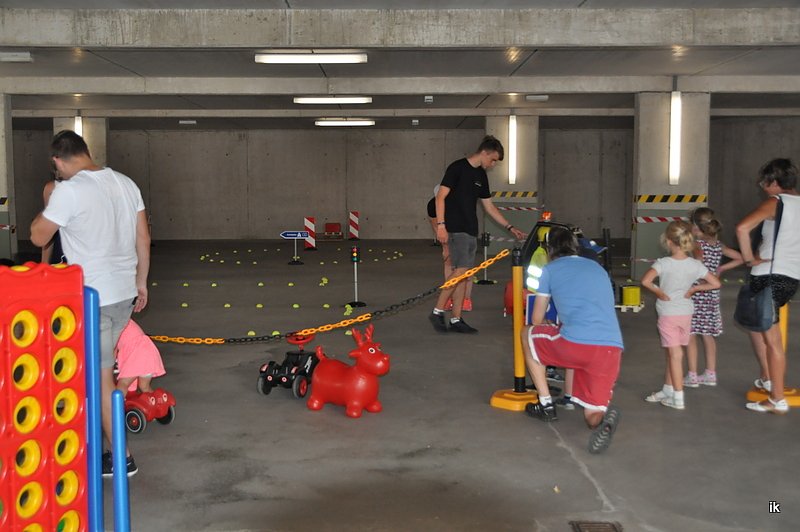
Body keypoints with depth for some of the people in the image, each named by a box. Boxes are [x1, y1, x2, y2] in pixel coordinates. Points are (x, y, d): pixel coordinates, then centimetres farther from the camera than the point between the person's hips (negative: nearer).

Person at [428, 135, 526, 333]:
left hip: (470, 231, 8)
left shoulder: (481, 175, 16)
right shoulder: (457, 168, -7)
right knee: (460, 271, -15)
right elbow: (440, 197, -11)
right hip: (456, 229, -8)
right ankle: (437, 312, -5)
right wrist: (440, 225, -20)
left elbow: (489, 206, 21)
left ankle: (456, 320, 10)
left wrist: (510, 227, 18)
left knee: (463, 274, 6)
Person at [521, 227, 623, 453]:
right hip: (612, 348, 4)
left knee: (528, 335, 26)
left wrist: (554, 331, 44)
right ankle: (604, 416, -23)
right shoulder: (598, 268, 27)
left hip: (576, 344, -4)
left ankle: (546, 405, 23)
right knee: (593, 417, 15)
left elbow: (537, 320, 20)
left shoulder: (550, 269, 14)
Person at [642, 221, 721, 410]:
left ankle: (678, 399, 0)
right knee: (672, 353, 17)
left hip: (668, 314, -4)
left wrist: (658, 292, -14)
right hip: (686, 313, 4)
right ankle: (667, 390, 30)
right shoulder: (695, 265, -5)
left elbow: (645, 281, -30)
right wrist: (694, 288, 5)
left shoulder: (663, 263, -16)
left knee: (675, 354, -2)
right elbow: (715, 283, -4)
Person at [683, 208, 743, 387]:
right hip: (712, 295, 7)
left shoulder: (697, 244, -12)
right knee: (708, 335, 14)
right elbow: (739, 258, 13)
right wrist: (720, 269, 13)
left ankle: (692, 376, 1)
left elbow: (699, 259, -31)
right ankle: (710, 374, 20)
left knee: (690, 334, 0)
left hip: (696, 294, -7)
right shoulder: (718, 245, 8)